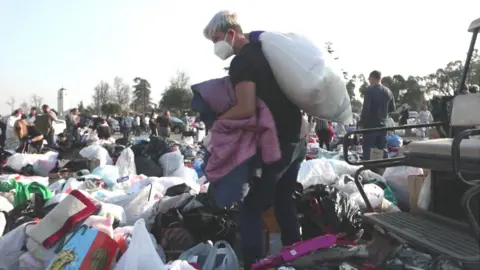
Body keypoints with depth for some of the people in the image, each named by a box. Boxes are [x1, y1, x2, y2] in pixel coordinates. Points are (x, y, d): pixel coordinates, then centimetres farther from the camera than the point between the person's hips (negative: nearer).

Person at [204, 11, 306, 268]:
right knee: (284, 202, 20)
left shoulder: (241, 62, -14)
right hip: (297, 137, 9)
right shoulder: (264, 47, 13)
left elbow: (246, 108, -26)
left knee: (251, 210, -4)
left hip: (277, 142, -9)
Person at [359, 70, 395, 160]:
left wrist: (362, 122, -8)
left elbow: (366, 108, -18)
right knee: (382, 149, 11)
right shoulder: (388, 91, 8)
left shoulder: (370, 90, -12)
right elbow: (392, 108, 14)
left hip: (370, 124, -6)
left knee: (367, 149, -2)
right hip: (383, 124, 6)